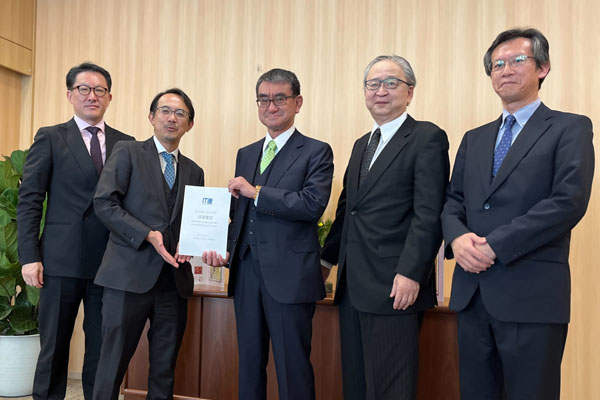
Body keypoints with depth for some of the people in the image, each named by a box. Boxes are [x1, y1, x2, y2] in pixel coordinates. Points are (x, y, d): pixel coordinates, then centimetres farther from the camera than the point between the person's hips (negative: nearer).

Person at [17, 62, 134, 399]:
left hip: (109, 263, 2)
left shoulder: (126, 144, 9)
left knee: (103, 347, 10)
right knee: (54, 346, 9)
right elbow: (29, 201, 0)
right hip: (62, 261, -2)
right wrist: (30, 257, -7)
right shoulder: (50, 138, 4)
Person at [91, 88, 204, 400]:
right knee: (113, 363, 1)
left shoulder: (194, 172, 16)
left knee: (165, 368, 12)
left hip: (175, 280, 5)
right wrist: (148, 235, -17)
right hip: (130, 274, -4)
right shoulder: (127, 154, 2)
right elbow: (104, 203, -8)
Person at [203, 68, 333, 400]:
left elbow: (313, 204, -17)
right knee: (249, 363, 15)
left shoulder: (316, 152, -2)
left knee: (292, 368, 2)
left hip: (289, 277, -6)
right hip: (246, 273, 6)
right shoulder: (245, 154, 16)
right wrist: (222, 247, -1)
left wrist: (256, 192, -14)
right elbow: (238, 212, 17)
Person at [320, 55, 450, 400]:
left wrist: (410, 273, -21)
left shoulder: (427, 138, -5)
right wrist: (327, 258, 21)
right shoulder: (361, 144, 19)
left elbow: (429, 213, -14)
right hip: (353, 286, 8)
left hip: (394, 286, -7)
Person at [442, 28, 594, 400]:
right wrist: (457, 236, -10)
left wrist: (495, 245, -16)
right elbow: (453, 200, 13)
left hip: (531, 294, -5)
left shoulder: (570, 128, 1)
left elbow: (569, 201, -13)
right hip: (473, 291, 5)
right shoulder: (474, 139, 18)